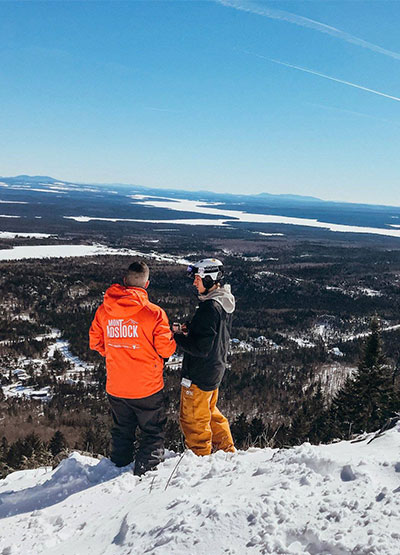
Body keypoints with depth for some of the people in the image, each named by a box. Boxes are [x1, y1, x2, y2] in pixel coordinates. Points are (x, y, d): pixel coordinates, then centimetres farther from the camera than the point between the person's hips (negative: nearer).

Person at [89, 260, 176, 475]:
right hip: (147, 387, -4)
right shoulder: (154, 313, -18)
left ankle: (119, 466, 37)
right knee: (153, 432, 13)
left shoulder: (103, 310, -5)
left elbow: (95, 342, 7)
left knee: (122, 430, 25)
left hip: (115, 387, 5)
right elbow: (166, 349, -13)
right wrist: (172, 335, 8)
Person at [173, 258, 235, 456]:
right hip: (216, 369, 10)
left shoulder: (209, 308, -27)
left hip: (199, 375, -10)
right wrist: (189, 330, 4)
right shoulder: (224, 303, 4)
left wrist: (177, 335, -17)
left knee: (193, 418, 9)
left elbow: (201, 348, -28)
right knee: (210, 412, 26)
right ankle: (226, 449, 37)